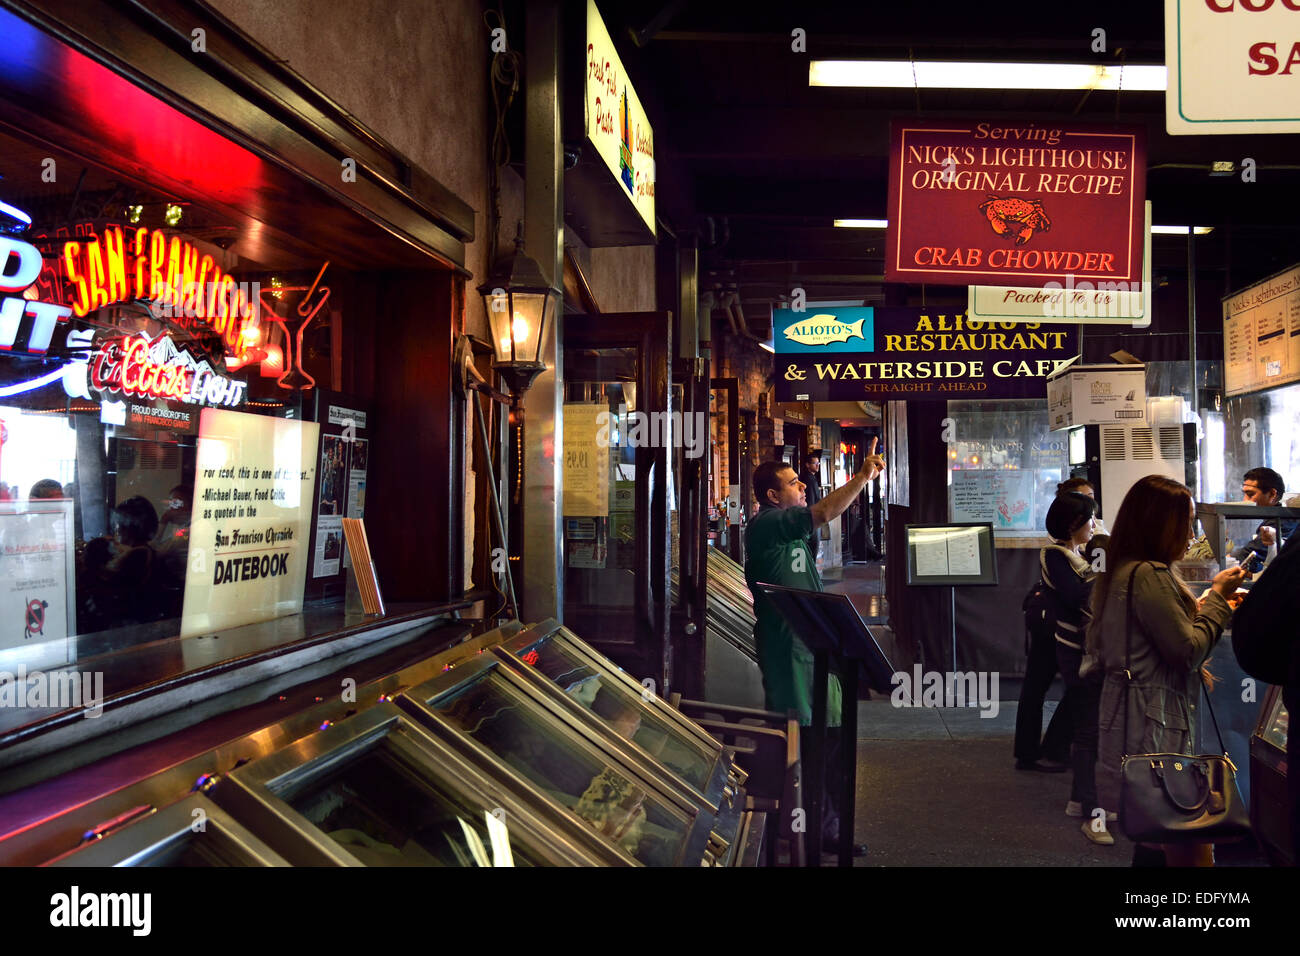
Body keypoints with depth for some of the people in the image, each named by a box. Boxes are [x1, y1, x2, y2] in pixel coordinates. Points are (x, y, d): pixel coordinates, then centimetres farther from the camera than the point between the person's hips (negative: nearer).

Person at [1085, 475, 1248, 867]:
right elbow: (1188, 651, -16)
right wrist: (1217, 596, -4)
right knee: (1193, 849, -8)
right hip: (1154, 723, -11)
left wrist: (1215, 603, 18)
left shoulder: (1121, 572, 14)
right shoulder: (1150, 575, -17)